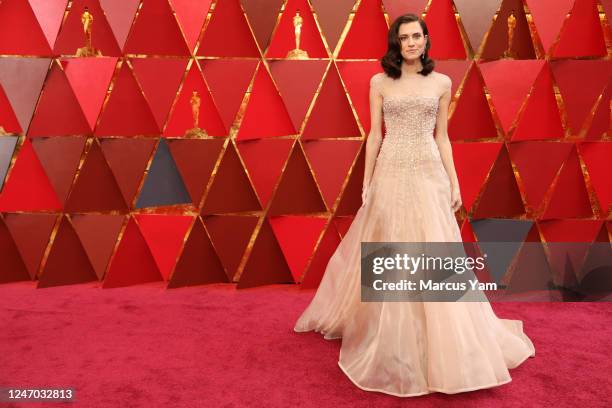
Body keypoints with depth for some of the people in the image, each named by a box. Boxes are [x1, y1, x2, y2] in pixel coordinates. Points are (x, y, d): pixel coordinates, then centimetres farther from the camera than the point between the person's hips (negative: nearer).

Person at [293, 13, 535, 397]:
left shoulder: (441, 82, 8)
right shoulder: (380, 82, 6)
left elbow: (442, 137, 9)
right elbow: (374, 136, 5)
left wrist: (454, 182, 3)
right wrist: (366, 182, 1)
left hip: (429, 175, 1)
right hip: (391, 175, 0)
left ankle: (440, 342, 18)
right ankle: (393, 339, 22)